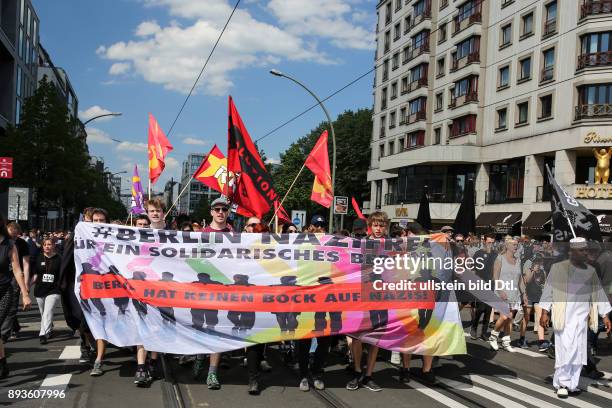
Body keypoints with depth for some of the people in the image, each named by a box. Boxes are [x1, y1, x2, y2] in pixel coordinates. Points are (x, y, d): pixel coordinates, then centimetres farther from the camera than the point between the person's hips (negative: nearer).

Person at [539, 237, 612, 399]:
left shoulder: (591, 271, 10)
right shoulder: (558, 268, -4)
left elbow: (598, 294, 13)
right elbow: (548, 290, -5)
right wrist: (544, 312, -11)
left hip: (582, 317, 5)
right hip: (564, 315, -4)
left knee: (579, 350, 5)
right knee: (565, 348, -8)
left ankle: (572, 384, 15)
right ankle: (562, 384, 5)